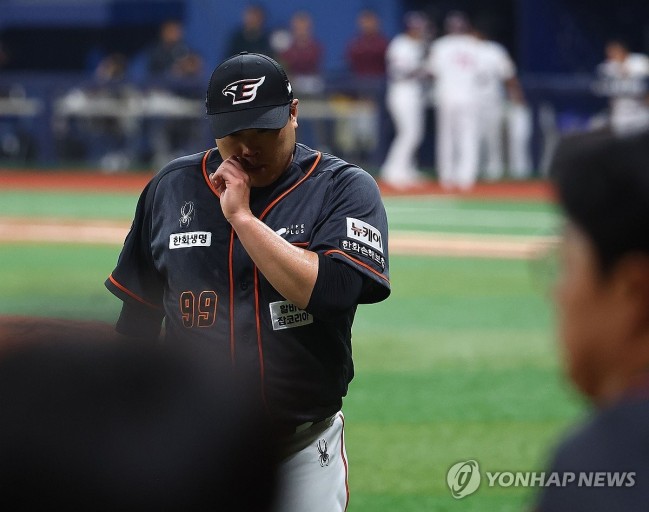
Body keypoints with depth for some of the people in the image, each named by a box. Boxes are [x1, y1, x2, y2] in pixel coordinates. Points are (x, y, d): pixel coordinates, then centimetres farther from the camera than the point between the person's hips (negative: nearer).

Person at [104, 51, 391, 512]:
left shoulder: (345, 188, -6)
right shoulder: (171, 188, 4)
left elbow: (332, 291, -23)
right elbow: (137, 320, 11)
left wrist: (242, 216, -20)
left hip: (304, 456, -2)